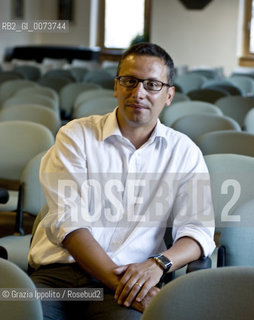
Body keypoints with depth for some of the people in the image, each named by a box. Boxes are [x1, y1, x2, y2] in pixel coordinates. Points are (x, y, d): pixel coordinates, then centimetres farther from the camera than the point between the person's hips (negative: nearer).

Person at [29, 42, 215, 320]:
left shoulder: (184, 152, 12)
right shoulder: (76, 136, 5)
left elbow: (198, 230, 5)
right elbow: (68, 222, -5)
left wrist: (157, 264, -17)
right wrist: (116, 280, -17)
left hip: (132, 277, 0)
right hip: (59, 269, 0)